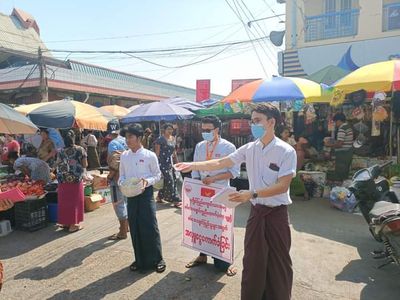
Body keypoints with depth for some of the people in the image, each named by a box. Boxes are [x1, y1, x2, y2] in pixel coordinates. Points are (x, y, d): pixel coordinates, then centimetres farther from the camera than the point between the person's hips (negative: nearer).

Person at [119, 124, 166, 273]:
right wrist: (122, 183, -9)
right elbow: (122, 176, 12)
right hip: (130, 195, 4)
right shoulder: (124, 156, 5)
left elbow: (157, 175, -1)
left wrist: (147, 181, -19)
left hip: (146, 194, -4)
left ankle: (157, 259, 15)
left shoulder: (150, 155, -8)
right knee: (134, 228, 10)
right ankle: (140, 259, 25)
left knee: (150, 227, -1)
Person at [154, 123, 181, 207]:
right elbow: (157, 152, -8)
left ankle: (159, 197, 25)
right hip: (163, 163, -7)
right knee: (169, 181, -8)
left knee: (165, 182, 10)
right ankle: (175, 200, -4)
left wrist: (177, 162, 16)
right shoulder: (160, 139, -8)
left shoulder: (173, 139, 11)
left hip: (171, 162, 7)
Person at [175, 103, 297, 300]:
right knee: (252, 260, 15)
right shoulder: (249, 149, 0)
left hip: (277, 213, -4)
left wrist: (252, 194, -27)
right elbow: (221, 163, -2)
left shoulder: (286, 151, -14)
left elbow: (282, 186, -18)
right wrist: (193, 165, -13)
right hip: (256, 211, 4)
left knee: (278, 262, 11)